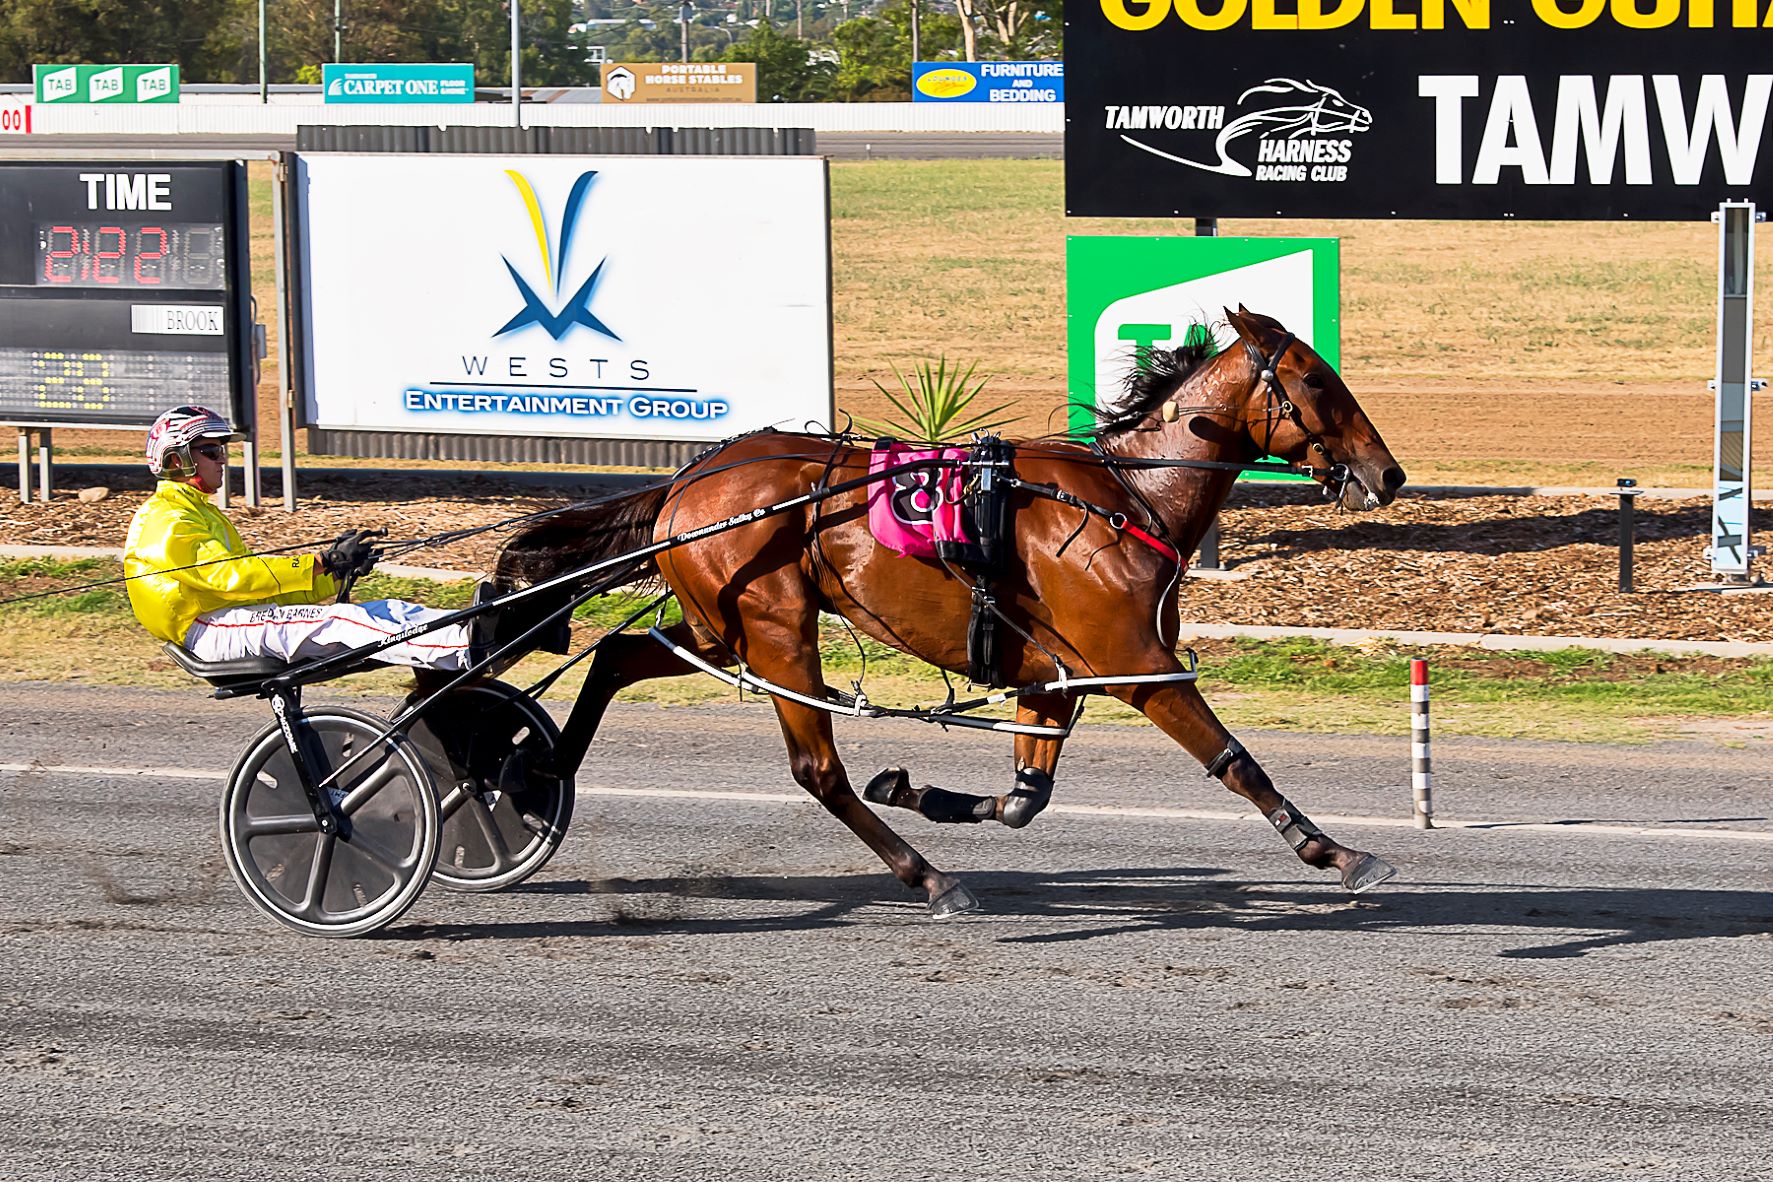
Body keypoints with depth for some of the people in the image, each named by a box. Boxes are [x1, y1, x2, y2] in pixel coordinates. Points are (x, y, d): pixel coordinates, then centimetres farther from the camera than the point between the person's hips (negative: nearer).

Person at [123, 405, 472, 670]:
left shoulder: (202, 513, 29)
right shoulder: (165, 522, -5)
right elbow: (232, 576, -19)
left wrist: (336, 571, 5)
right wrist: (323, 563, -22)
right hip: (208, 628, -10)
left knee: (388, 610, -7)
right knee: (334, 622, -30)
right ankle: (465, 651, -43)